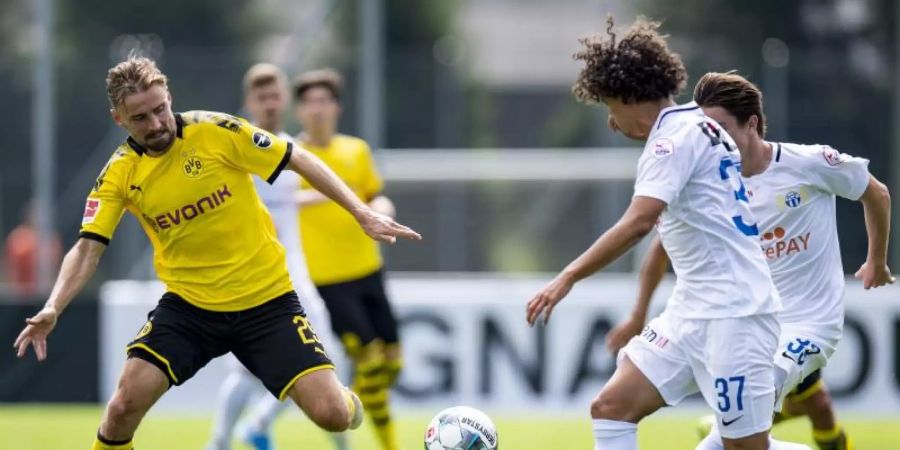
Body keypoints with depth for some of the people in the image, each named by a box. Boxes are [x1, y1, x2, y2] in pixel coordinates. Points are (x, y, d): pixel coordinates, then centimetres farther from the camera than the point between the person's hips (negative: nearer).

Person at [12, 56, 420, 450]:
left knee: (332, 414, -12)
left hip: (265, 298, -2)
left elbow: (300, 161, -6)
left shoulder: (216, 131, -13)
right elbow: (88, 249, -8)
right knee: (126, 402, -17)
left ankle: (348, 401, 26)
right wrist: (52, 309, -25)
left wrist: (363, 214, -11)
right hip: (188, 305, 2)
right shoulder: (119, 174, -5)